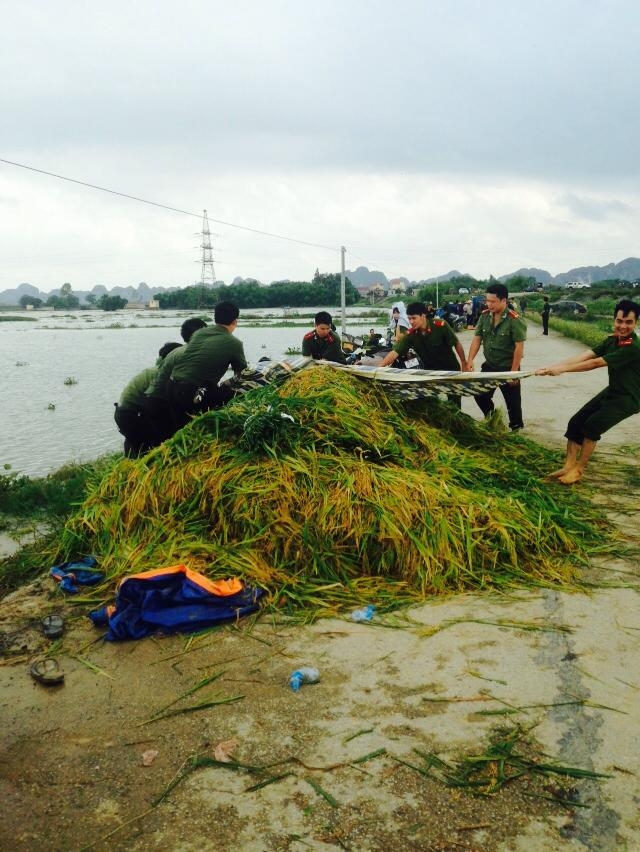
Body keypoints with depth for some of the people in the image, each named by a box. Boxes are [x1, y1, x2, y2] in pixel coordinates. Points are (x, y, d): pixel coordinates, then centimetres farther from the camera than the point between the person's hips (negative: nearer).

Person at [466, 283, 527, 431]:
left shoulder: (514, 320, -19)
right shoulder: (484, 316, -2)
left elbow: (519, 347, -18)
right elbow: (477, 339, 1)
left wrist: (513, 371, -19)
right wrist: (470, 360, -11)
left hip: (507, 368, -5)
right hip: (489, 366, 6)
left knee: (512, 401, 7)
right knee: (480, 395, 11)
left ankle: (516, 429, 26)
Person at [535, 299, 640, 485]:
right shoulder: (612, 340, 0)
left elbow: (595, 363, -31)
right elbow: (584, 356, -11)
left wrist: (562, 369, -30)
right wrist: (552, 366, -23)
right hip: (612, 391, 9)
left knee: (592, 426, -19)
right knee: (576, 422, 0)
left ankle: (578, 470, -3)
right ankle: (568, 466, 3)